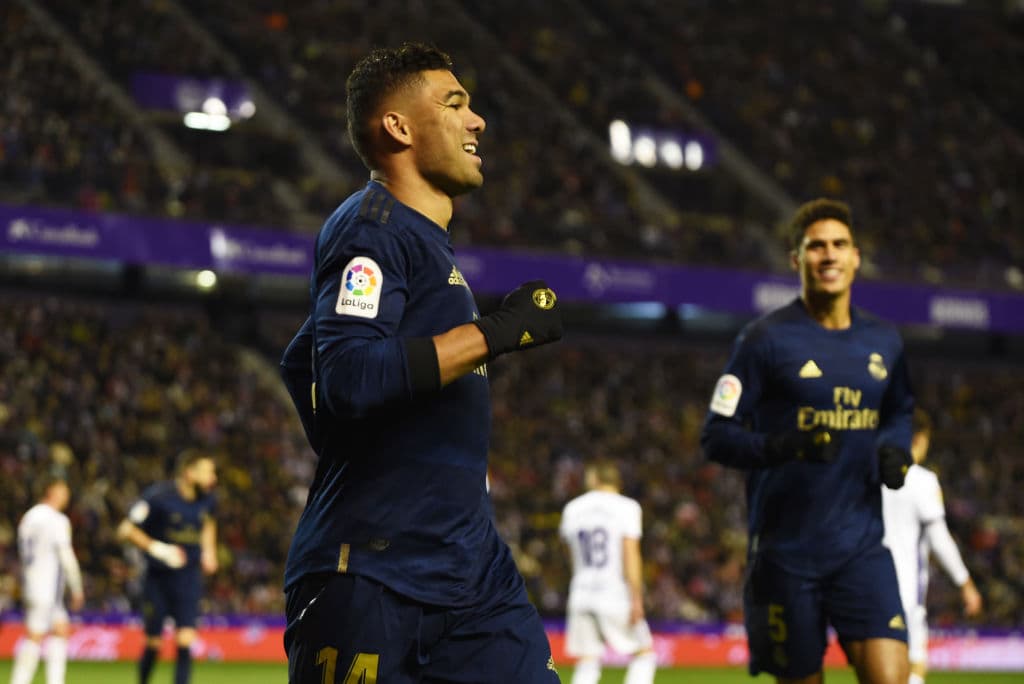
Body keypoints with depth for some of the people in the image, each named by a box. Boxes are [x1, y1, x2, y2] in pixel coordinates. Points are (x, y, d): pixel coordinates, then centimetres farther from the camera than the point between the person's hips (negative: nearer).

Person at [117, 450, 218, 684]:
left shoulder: (206, 500, 1)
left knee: (185, 641, -11)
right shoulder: (158, 496, -16)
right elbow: (126, 529, -13)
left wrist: (208, 550, 9)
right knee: (153, 644, 5)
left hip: (189, 579, 3)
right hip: (158, 578, -3)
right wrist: (157, 548, -23)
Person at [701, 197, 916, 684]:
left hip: (862, 546, 3)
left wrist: (895, 450, 5)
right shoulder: (766, 339, -5)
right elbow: (715, 435, -6)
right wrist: (779, 448, -24)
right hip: (787, 548, -3)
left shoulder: (883, 342, 10)